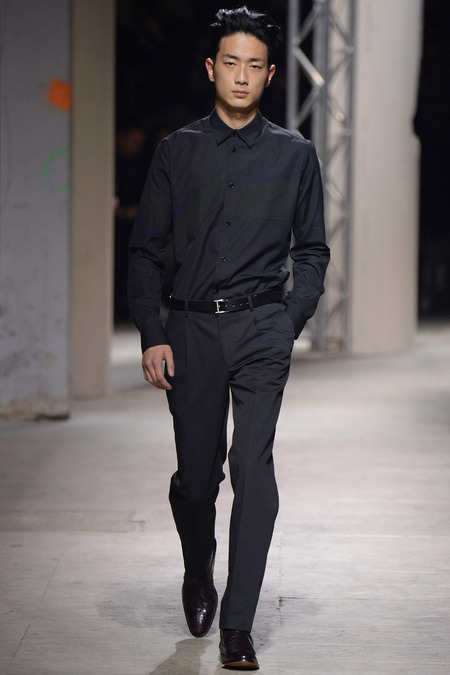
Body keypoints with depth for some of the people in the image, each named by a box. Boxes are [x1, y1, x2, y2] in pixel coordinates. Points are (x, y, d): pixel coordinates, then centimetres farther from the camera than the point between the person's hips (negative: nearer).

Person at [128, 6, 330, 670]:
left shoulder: (294, 154, 9)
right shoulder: (176, 153, 8)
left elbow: (312, 251, 13)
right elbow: (145, 251, 8)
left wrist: (291, 324, -1)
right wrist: (152, 335, -2)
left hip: (262, 325, -1)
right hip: (191, 329, 1)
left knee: (254, 467, -13)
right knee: (196, 475, 5)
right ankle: (199, 575, 36)